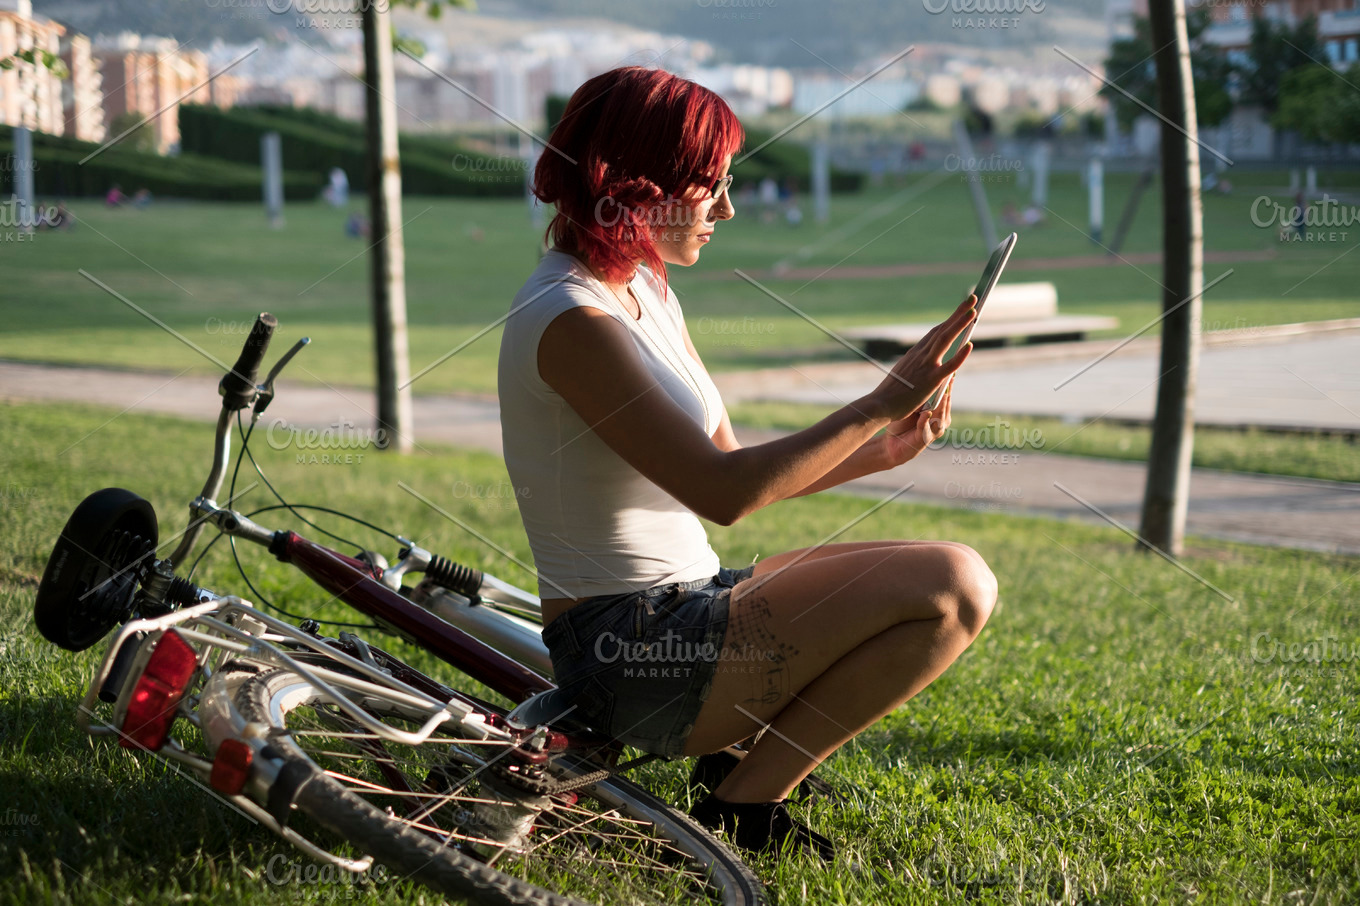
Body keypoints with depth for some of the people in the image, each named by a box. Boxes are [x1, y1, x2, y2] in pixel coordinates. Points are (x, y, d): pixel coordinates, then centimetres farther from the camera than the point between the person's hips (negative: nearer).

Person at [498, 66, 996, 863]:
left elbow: (727, 466, 15)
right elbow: (723, 492, -25)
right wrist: (881, 404, -20)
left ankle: (742, 762, 7)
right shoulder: (571, 318, -19)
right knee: (951, 588, -16)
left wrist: (879, 452, 1)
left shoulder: (644, 290, 12)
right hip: (630, 653, -10)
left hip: (683, 606, 10)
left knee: (966, 581, 10)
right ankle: (743, 804, -5)